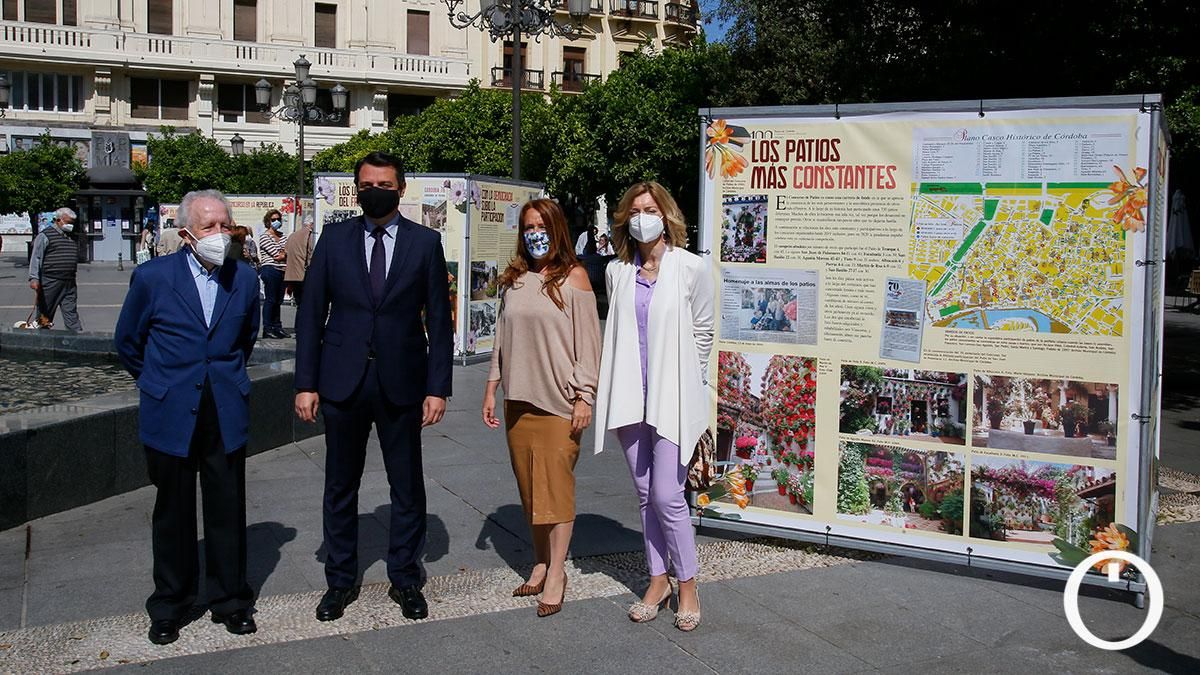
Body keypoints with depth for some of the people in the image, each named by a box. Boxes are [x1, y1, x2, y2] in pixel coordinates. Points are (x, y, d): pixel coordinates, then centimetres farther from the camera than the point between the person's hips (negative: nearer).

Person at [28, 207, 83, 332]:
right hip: (50, 283, -5)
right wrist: (34, 278, -19)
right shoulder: (45, 236, -4)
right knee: (45, 315, 4)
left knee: (71, 313, 1)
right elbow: (36, 258, -10)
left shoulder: (71, 237, 17)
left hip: (69, 284, 5)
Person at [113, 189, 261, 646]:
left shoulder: (244, 278, 2)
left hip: (226, 415, 2)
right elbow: (127, 342, 9)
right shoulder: (152, 277, -6)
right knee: (173, 514, 10)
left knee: (228, 512, 7)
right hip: (171, 416, -1)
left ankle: (230, 600, 23)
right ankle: (169, 606, 25)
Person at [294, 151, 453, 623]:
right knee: (341, 486, 11)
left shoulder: (425, 243, 1)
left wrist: (437, 387, -5)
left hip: (401, 382, -1)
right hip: (343, 381, 1)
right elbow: (311, 315, 4)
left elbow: (438, 322, 1)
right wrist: (305, 383, -2)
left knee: (408, 487, 8)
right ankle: (341, 580, 25)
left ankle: (405, 579, 23)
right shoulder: (334, 239, 4)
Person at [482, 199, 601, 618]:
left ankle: (556, 575, 4)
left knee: (556, 485, -4)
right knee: (529, 486, 9)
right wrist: (491, 388, 12)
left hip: (559, 401, -5)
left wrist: (584, 397, -10)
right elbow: (502, 338, 15)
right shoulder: (513, 279, 11)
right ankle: (540, 563, 21)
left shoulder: (573, 277, -2)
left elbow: (587, 342, -5)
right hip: (518, 399, 5)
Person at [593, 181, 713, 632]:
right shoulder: (616, 271, 7)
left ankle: (688, 586, 11)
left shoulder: (691, 268, -5)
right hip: (630, 398, 4)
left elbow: (702, 333, 4)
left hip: (672, 398, -4)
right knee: (646, 494, 11)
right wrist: (621, 382, 15)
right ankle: (658, 581, 24)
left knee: (667, 496, -7)